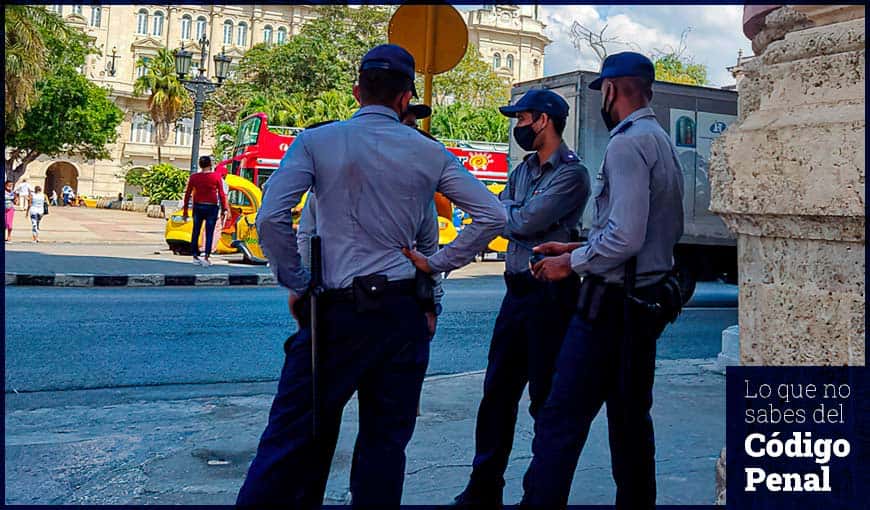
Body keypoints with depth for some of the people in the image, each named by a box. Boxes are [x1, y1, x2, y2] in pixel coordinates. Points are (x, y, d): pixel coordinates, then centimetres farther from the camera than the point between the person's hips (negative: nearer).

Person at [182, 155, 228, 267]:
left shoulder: (193, 177, 1)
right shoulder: (216, 177, -5)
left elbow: (187, 194, 3)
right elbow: (221, 194, -6)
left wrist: (185, 210, 9)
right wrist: (224, 209, 0)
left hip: (198, 207, 2)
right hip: (211, 207, -2)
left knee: (195, 232, 13)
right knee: (209, 234, 0)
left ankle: (195, 257, 16)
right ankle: (206, 258, -8)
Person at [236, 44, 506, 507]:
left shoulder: (316, 142, -2)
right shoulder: (430, 153, 5)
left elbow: (270, 218, -12)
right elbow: (493, 215, 4)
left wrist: (296, 285, -1)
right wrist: (437, 263, 7)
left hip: (336, 310, -2)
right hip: (404, 312, 2)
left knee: (292, 438, 6)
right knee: (385, 443, 11)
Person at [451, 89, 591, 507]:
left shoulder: (571, 173, -10)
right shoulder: (524, 169, 16)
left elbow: (526, 222, -18)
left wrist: (506, 211, 1)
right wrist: (518, 216, -11)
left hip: (550, 294, -8)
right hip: (516, 292, 8)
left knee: (546, 397, 2)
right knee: (497, 391, 9)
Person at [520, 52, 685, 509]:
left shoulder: (627, 144, -14)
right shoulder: (663, 142, 16)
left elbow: (625, 238, -24)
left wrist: (571, 263, -9)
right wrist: (580, 248, 18)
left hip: (613, 303, -10)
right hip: (649, 299, 10)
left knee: (560, 419, -9)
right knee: (630, 418, 16)